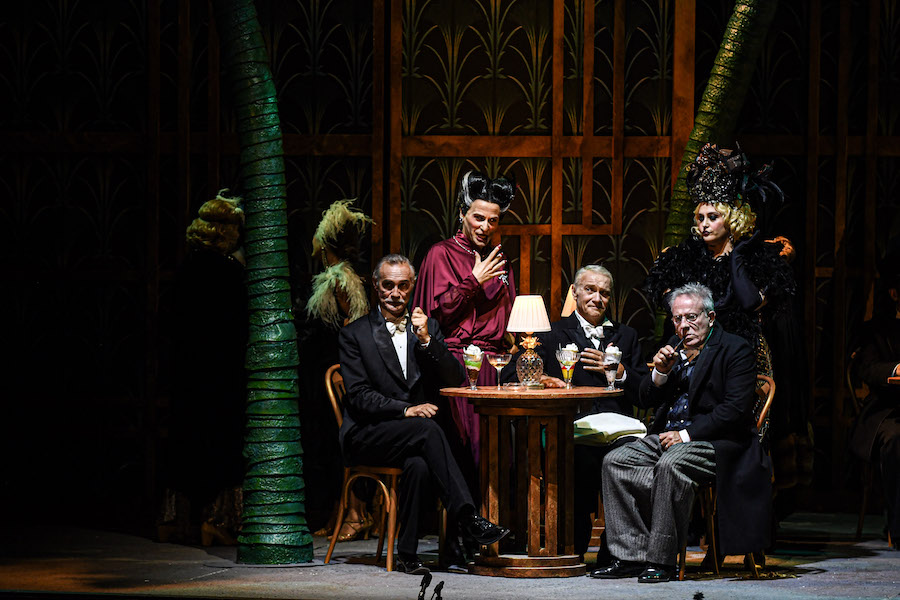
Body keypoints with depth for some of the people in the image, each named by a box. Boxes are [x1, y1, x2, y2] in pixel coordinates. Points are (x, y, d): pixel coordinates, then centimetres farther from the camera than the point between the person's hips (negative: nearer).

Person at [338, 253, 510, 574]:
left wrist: (427, 341, -9)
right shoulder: (355, 334, 5)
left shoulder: (427, 328, 16)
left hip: (416, 434, 3)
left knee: (419, 465, -33)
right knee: (428, 430, -33)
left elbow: (456, 379, 5)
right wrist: (405, 410, -18)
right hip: (367, 436, -3)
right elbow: (359, 396, -5)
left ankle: (408, 555, -25)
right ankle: (468, 518, -39)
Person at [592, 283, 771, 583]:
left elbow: (736, 410, -16)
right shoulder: (675, 347, 16)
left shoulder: (735, 350, -6)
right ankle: (631, 555, -15)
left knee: (670, 465, -35)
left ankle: (661, 558, -28)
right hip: (669, 436, 8)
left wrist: (686, 434, -19)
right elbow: (647, 399, 18)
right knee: (615, 461, -12)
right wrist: (660, 371, -4)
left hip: (716, 442, -8)